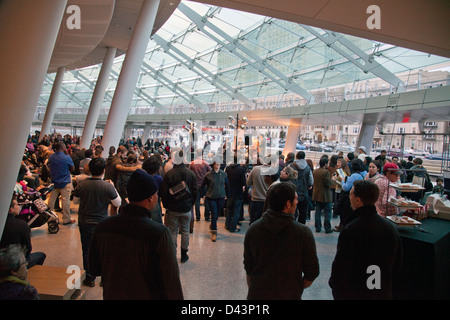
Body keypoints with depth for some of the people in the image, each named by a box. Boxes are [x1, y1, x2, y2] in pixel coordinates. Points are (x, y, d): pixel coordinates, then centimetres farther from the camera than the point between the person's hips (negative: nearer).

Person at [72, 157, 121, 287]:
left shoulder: (81, 184, -11)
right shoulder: (108, 186, -19)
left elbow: (75, 201, 3)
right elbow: (118, 203, -7)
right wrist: (113, 188, 2)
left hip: (84, 222, 2)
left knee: (87, 250, 15)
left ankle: (89, 278, 26)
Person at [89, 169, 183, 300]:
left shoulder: (103, 226, -12)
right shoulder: (160, 233, -27)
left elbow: (94, 269, 1)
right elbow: (172, 283, -20)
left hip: (111, 295, 4)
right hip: (147, 296, -4)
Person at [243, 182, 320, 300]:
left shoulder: (253, 229, -10)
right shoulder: (303, 233, -18)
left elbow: (248, 268, 0)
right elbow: (311, 273, -9)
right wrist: (297, 289, 10)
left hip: (257, 295, 2)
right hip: (289, 296, -2)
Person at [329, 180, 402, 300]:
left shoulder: (350, 231, -27)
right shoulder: (391, 228, -6)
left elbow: (340, 266, -20)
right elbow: (397, 264, 6)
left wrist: (333, 284, -2)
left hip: (352, 294, -5)